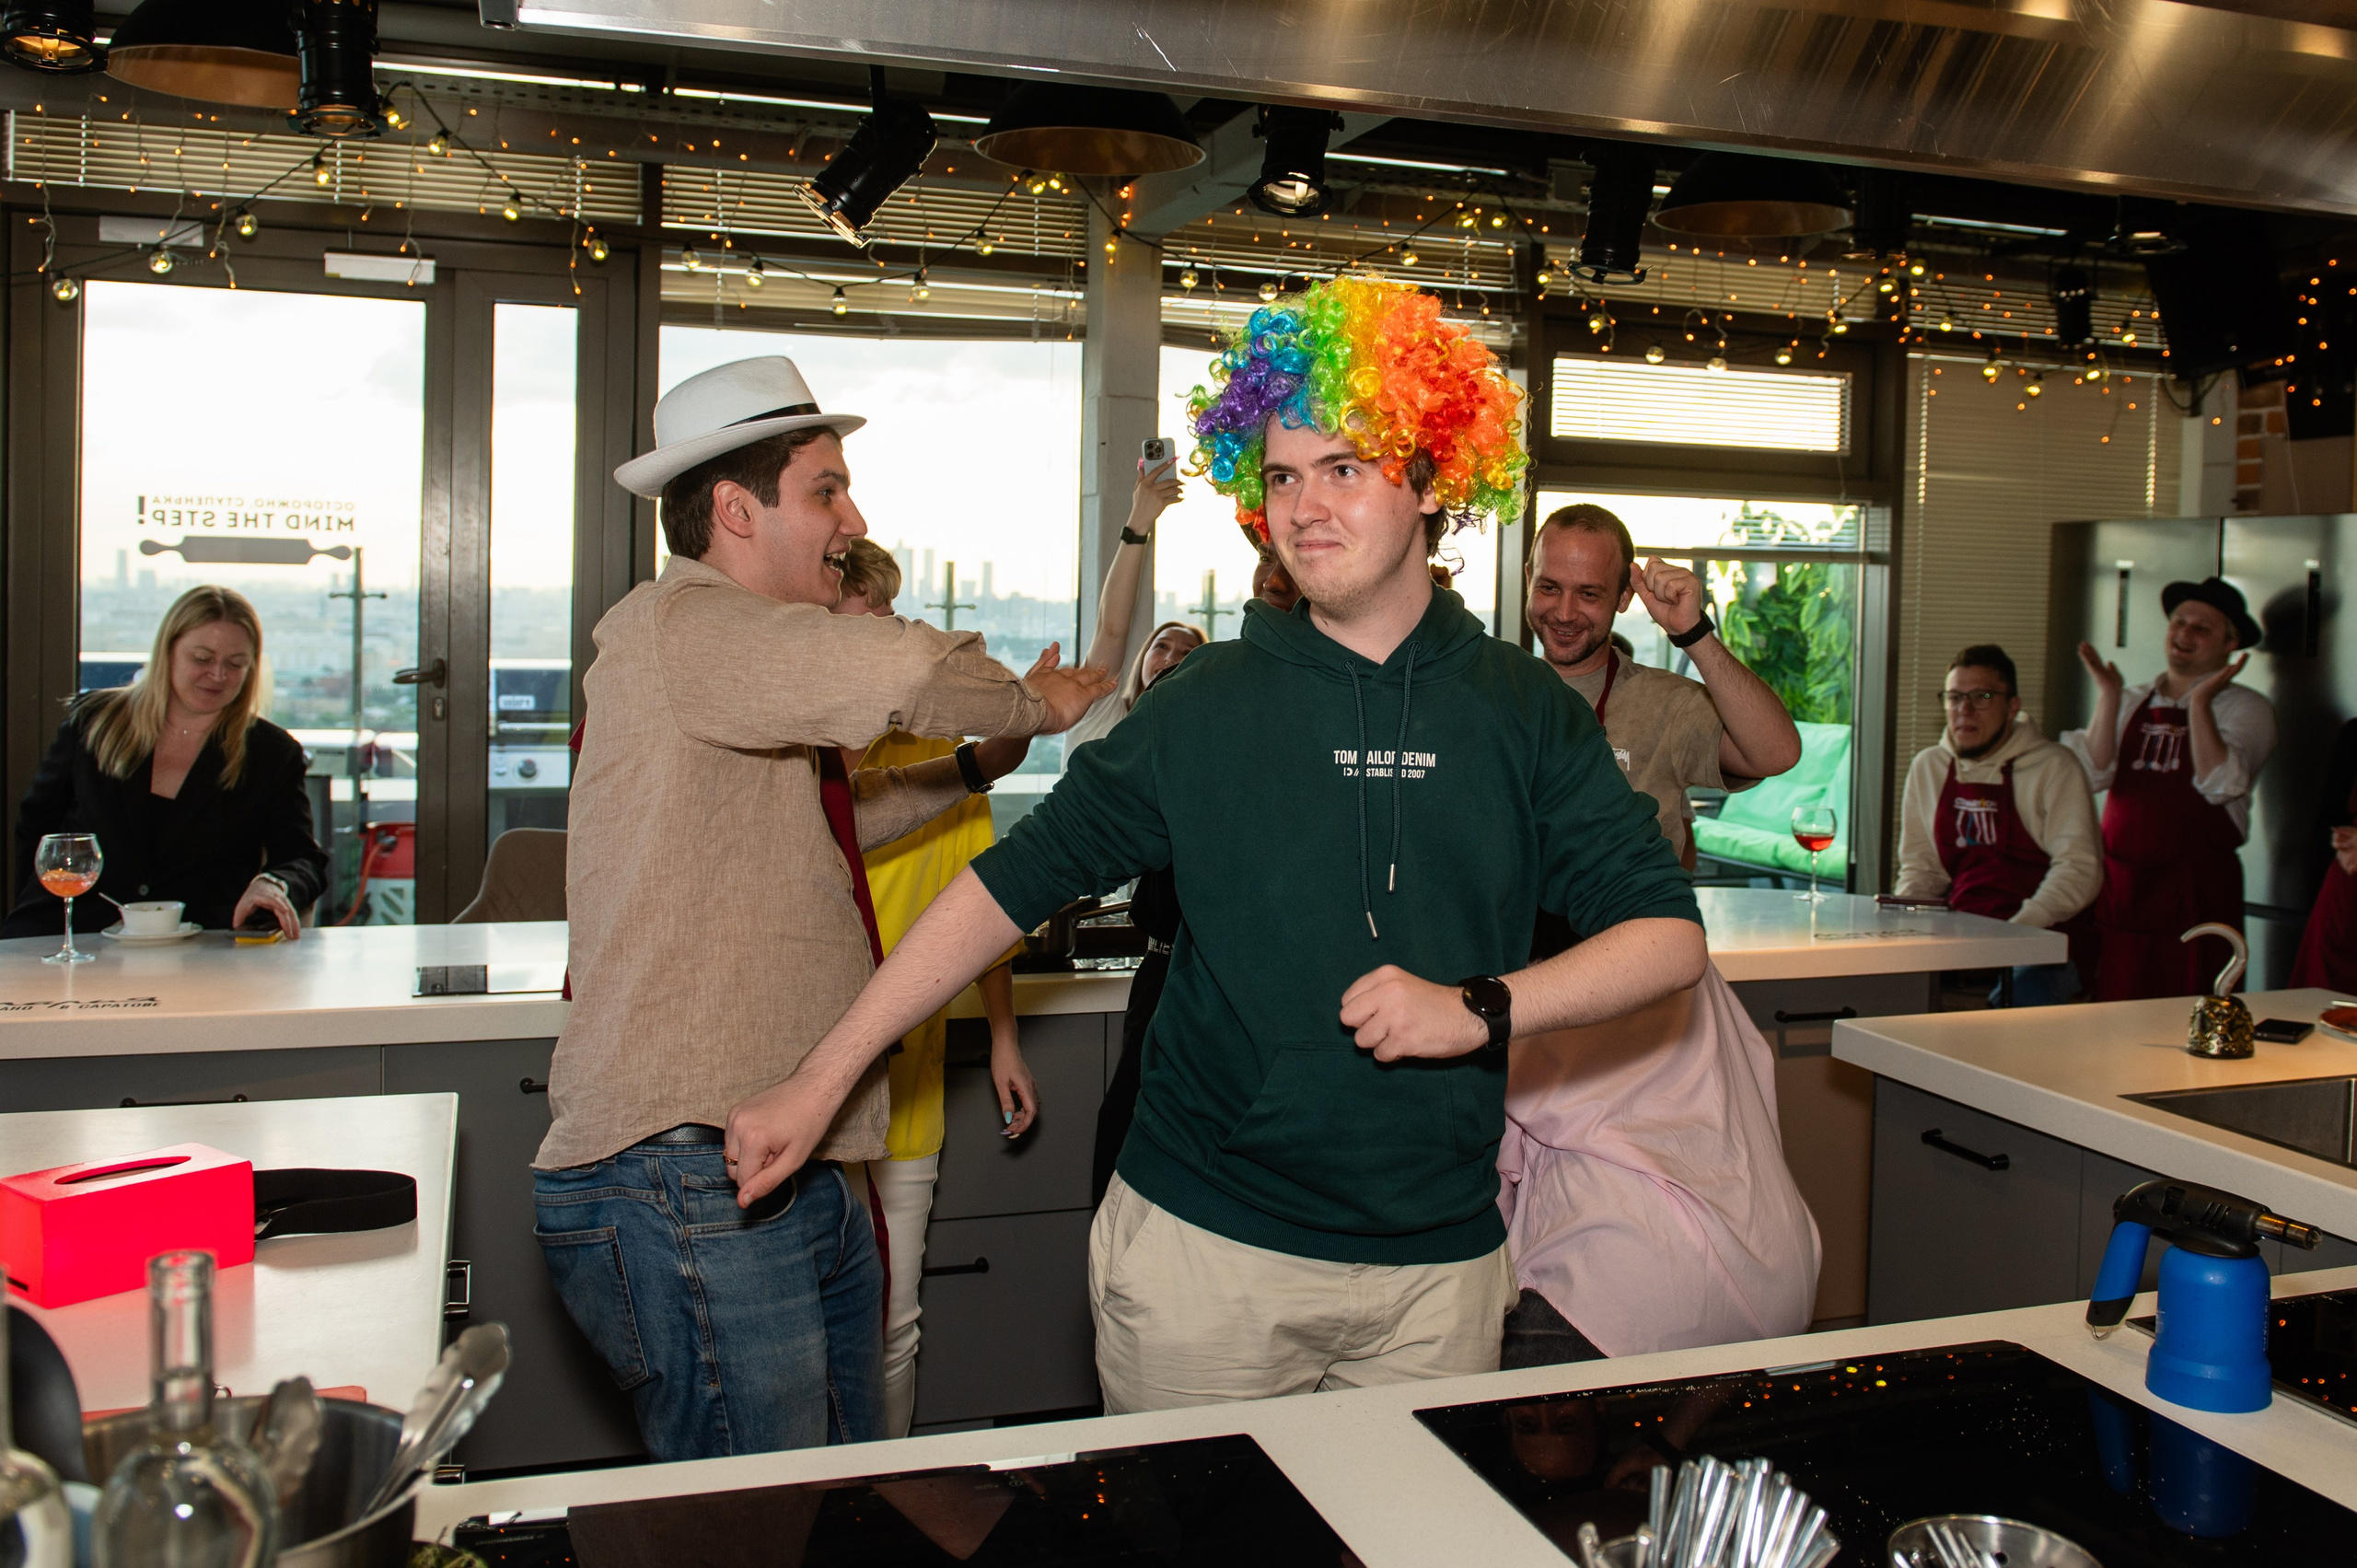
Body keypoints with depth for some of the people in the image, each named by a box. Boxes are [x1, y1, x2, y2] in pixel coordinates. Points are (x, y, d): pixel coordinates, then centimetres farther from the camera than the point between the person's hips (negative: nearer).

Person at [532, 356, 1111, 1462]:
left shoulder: (740, 661, 21)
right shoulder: (672, 626, -13)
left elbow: (836, 818, 30)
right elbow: (893, 669, -29)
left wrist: (983, 758, 20)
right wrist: (1029, 704, -10)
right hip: (681, 1183, -10)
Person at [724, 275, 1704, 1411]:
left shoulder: (1524, 713, 1)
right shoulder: (1211, 704, -1)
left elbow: (1670, 935, 0)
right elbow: (1015, 880, -1)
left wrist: (1480, 1008, -15)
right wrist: (819, 1083, -4)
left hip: (1436, 1269, 1)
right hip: (1204, 1246, -1)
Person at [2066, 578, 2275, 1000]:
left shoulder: (2245, 708, 4)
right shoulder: (2130, 703, 14)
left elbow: (2220, 786, -13)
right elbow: (2093, 775, -2)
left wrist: (2200, 701, -18)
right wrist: (2108, 697, -8)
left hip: (2196, 891, -3)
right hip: (2120, 884, 3)